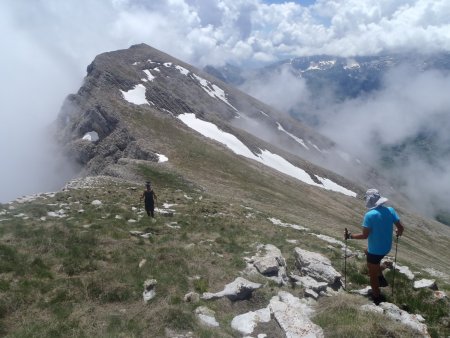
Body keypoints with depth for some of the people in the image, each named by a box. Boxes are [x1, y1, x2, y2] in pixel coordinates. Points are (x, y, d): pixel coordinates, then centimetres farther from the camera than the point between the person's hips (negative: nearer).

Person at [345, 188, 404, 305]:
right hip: (387, 247, 7)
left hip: (375, 250, -7)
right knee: (368, 251, 35)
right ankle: (381, 277, 36)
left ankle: (377, 297, 35)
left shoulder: (370, 215, -25)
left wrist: (350, 236, -9)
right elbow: (401, 228, -2)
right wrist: (398, 233, 21)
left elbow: (365, 235, -23)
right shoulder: (390, 210, -7)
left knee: (372, 274, 15)